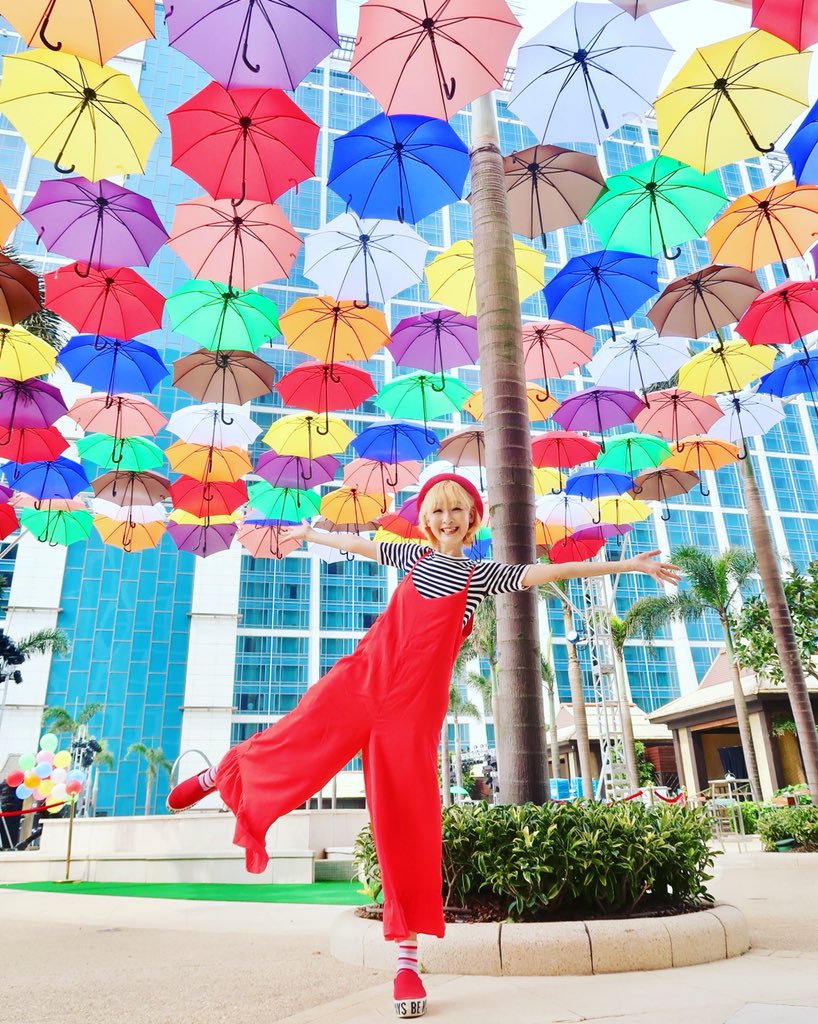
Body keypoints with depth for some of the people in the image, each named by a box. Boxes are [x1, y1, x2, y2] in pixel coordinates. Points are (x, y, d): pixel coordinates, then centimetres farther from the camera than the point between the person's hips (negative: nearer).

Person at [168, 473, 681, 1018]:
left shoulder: (482, 575, 6)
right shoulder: (415, 555, 12)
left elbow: (552, 571, 1)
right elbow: (359, 544, 25)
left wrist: (629, 565, -3)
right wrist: (310, 533, 40)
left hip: (416, 704, -1)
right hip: (362, 678, 2)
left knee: (408, 821, -2)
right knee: (291, 746, -1)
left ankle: (408, 960, 9)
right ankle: (223, 774, 35)